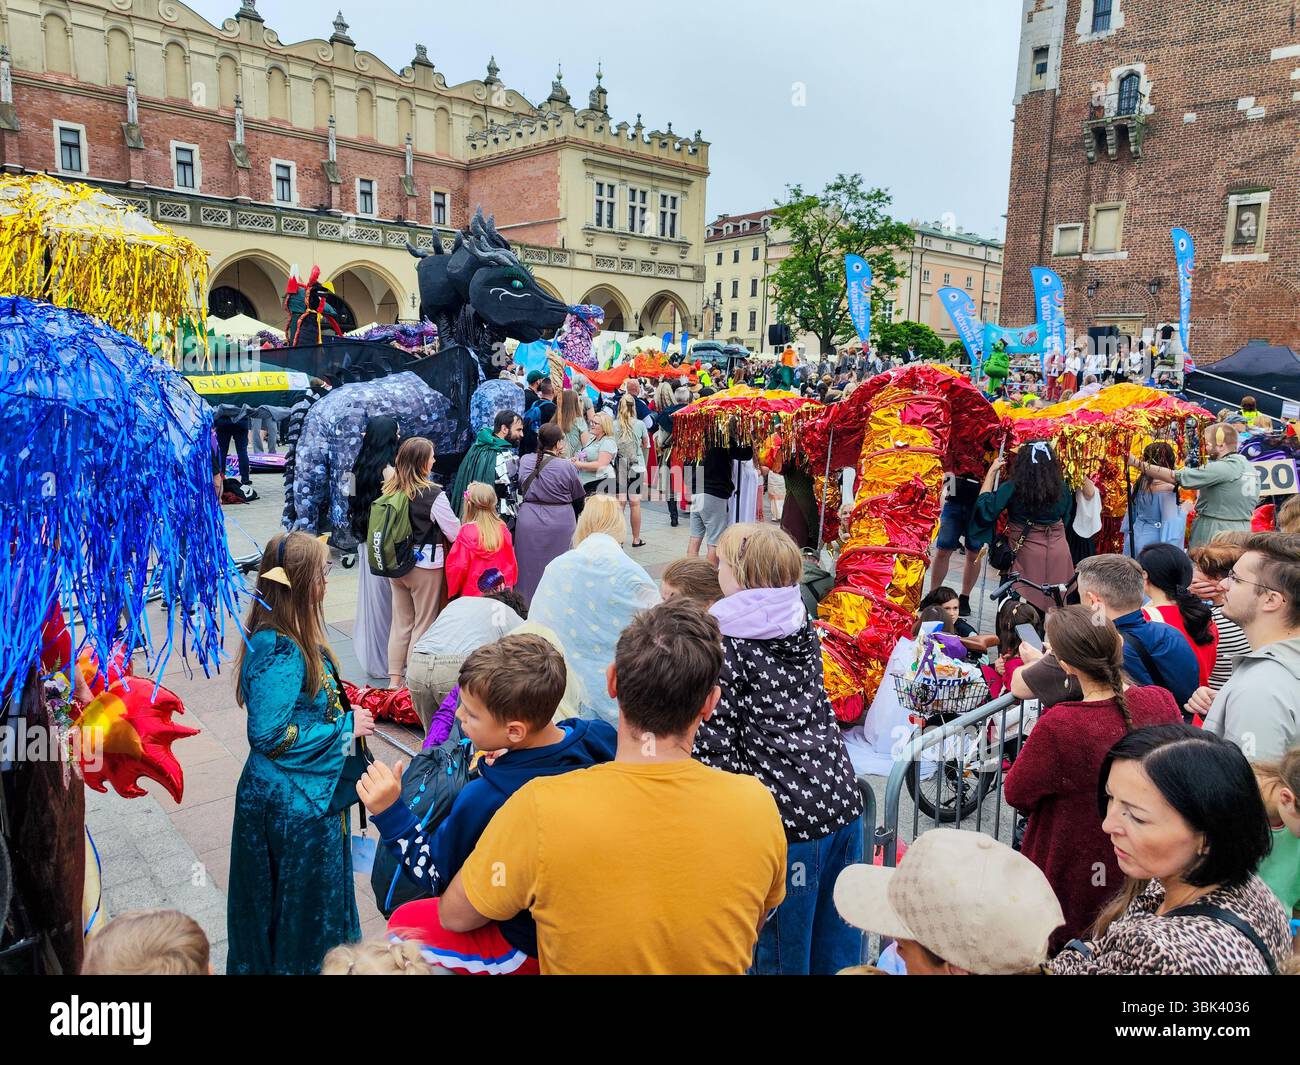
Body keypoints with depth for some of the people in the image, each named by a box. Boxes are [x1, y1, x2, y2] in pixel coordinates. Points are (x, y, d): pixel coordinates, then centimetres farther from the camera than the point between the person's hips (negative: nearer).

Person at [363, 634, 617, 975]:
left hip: (530, 948, -6)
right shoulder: (602, 738, -19)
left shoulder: (485, 800, -33)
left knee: (403, 922, 15)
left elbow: (438, 879, -16)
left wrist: (390, 813, -18)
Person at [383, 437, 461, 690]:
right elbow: (455, 533, -10)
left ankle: (394, 679, 22)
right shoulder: (433, 495, -18)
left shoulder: (391, 489, -3)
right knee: (423, 624, 8)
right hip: (426, 565, -5)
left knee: (400, 623, 15)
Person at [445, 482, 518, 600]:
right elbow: (511, 562, 6)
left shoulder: (467, 532, -13)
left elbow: (459, 566, -10)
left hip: (473, 594, -4)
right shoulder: (503, 529, -1)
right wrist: (508, 586, 18)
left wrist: (453, 590, 7)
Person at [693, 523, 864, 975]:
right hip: (843, 802, 7)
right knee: (838, 951, 22)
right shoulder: (802, 626, 8)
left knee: (781, 954, 12)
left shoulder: (724, 645, -12)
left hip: (788, 819, -7)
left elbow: (714, 743, -15)